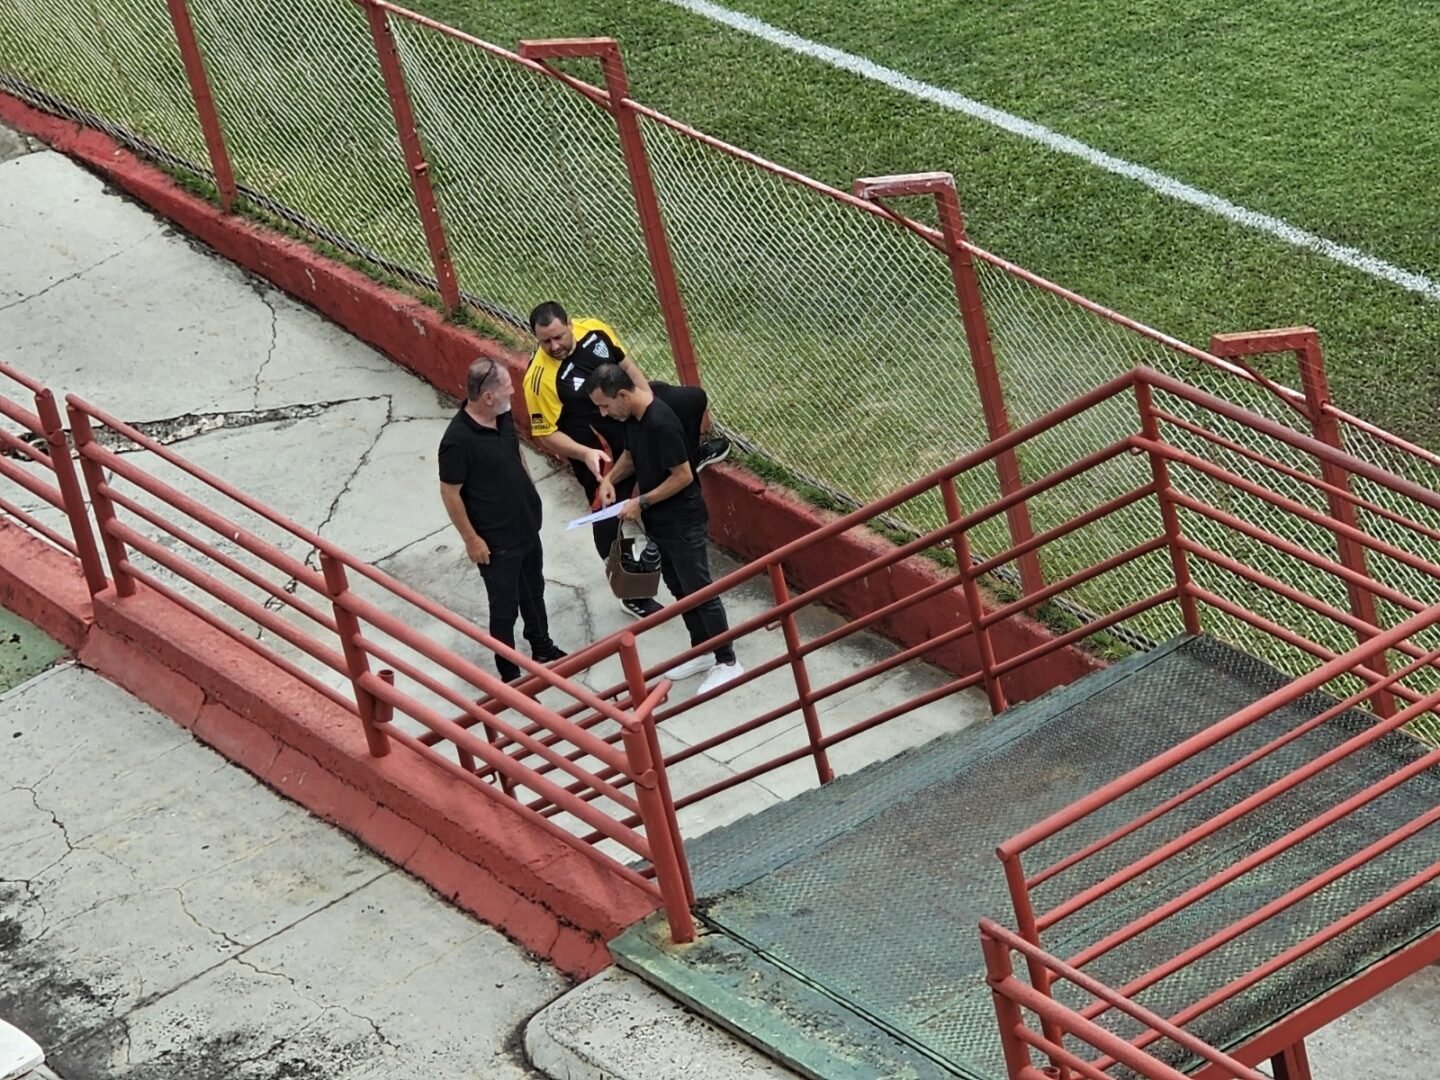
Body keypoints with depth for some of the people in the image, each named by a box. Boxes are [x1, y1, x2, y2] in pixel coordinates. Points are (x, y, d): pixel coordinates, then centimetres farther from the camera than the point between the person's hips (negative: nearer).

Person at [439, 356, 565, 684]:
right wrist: (471, 539, -15)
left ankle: (543, 649, 47)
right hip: (497, 541, -8)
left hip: (527, 526, 8)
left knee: (534, 593, 26)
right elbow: (449, 493, -21)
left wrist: (532, 495, 19)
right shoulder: (458, 440, -30)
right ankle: (510, 675, 23)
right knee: (504, 608, 7)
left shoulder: (504, 417, -6)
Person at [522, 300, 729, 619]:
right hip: (598, 450, -6)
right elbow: (546, 434, -24)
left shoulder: (594, 330, -17)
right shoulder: (540, 379, -33)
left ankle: (690, 457, 44)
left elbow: (627, 366, 0)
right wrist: (585, 453, -35)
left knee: (693, 399, 13)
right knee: (607, 518, 3)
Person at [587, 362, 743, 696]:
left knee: (699, 590, 1)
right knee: (678, 588, 19)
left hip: (682, 522, -9)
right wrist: (610, 478, 0)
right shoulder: (630, 416, -2)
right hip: (659, 520, 9)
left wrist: (642, 502, -19)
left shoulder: (661, 422, -30)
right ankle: (701, 651, 34)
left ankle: (727, 662, 12)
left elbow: (683, 476, -25)